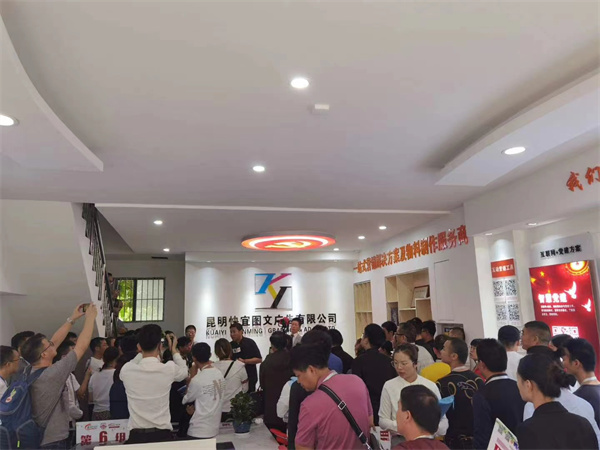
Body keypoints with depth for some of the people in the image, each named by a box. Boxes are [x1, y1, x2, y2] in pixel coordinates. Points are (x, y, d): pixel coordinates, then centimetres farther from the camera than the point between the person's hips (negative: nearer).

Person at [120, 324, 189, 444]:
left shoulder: (126, 370, -10)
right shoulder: (169, 369, -12)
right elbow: (184, 371, 13)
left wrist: (143, 351, 21)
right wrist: (174, 350, 23)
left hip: (137, 435, 1)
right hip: (162, 434, -1)